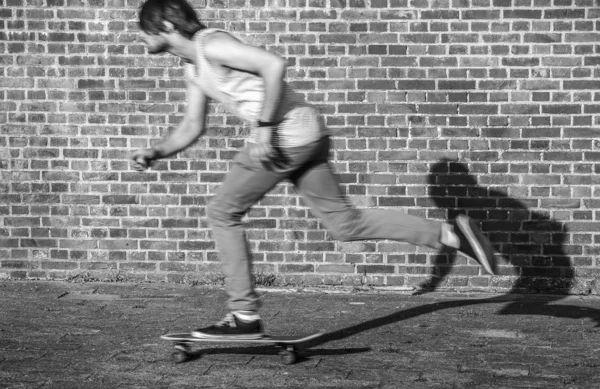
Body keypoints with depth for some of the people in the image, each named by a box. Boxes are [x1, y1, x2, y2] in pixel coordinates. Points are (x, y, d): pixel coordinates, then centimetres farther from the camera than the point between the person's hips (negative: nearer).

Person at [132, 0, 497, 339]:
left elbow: (274, 64, -22)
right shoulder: (194, 67, 19)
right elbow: (191, 127, 25)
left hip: (286, 133, -10)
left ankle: (245, 315, 6)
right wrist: (155, 153, 12)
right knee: (346, 223, 11)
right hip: (305, 133, 10)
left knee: (223, 212, 1)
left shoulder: (211, 44, -12)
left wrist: (264, 127, -22)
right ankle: (450, 233, 8)